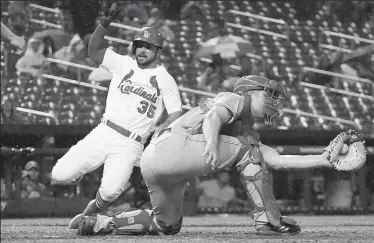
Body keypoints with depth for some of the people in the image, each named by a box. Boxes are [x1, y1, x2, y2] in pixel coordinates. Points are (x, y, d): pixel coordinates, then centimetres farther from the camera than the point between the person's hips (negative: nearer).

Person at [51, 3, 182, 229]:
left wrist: (161, 128, -24)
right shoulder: (124, 64, 12)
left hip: (130, 145, -2)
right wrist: (105, 24, -11)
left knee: (110, 192, -26)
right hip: (103, 134, 2)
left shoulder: (166, 80, 4)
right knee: (60, 176, -13)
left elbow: (176, 117, -2)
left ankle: (88, 215, 7)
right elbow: (94, 50, 6)